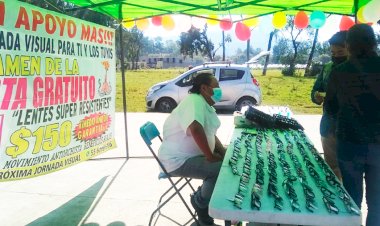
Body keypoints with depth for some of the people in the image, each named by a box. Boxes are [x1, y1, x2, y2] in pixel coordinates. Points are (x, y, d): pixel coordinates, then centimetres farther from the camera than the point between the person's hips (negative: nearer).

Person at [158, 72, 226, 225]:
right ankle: (200, 201, 1)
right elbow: (195, 129, -38)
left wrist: (222, 151, 5)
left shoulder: (206, 105, 11)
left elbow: (210, 133, 21)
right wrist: (210, 156, -28)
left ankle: (204, 195, 18)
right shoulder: (195, 101, -21)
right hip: (179, 160, -11)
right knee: (222, 169, -24)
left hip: (193, 155, 11)